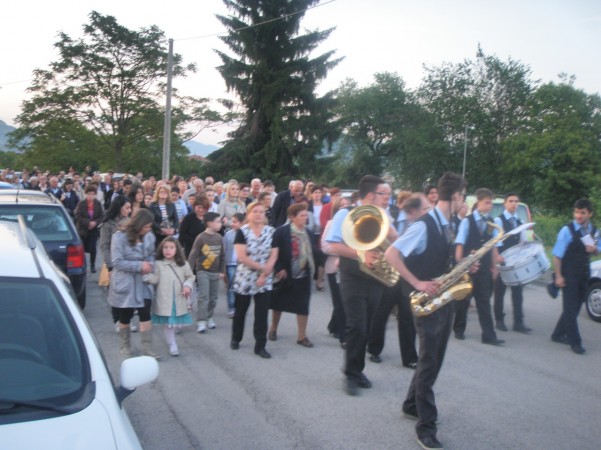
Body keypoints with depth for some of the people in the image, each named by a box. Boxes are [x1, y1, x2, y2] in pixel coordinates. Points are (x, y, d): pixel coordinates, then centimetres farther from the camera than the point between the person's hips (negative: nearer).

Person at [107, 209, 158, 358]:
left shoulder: (149, 237, -2)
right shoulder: (120, 237, -15)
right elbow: (117, 262, -19)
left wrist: (150, 264, -11)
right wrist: (139, 266, -22)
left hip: (143, 282, 3)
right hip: (125, 283, -3)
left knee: (145, 313, -3)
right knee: (125, 316, 11)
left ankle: (147, 347, 5)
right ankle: (124, 345, 32)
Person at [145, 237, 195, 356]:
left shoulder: (183, 264, 3)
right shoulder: (158, 264, -3)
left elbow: (190, 277, 10)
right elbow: (155, 279, -9)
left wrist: (187, 285, -7)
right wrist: (146, 275, -26)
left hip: (179, 300, 2)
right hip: (164, 300, -2)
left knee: (179, 323, 8)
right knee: (167, 323, 4)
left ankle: (170, 336, 39)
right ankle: (172, 345, 19)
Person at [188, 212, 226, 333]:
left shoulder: (219, 238, 3)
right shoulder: (201, 238, -13)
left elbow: (222, 256, 12)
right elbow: (193, 255, -12)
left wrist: (222, 271, 12)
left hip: (215, 272, 5)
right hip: (202, 271, -5)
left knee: (213, 297, 10)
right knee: (203, 297, -10)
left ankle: (209, 318, 25)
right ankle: (201, 322, -8)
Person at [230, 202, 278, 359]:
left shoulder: (271, 231, 2)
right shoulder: (242, 232, -8)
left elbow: (273, 256, -2)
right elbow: (241, 257, -16)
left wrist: (265, 274, -13)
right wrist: (262, 267, -16)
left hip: (265, 280, 2)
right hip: (244, 279, -2)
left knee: (262, 313, 2)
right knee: (240, 311, 14)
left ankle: (260, 346, 10)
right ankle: (235, 339, 35)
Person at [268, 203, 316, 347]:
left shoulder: (307, 232, 3)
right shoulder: (281, 231, -13)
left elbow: (311, 251, 6)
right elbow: (275, 252, -13)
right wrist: (278, 269, -17)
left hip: (303, 275, 3)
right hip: (285, 274, -3)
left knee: (303, 306, 4)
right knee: (279, 303, 14)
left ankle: (302, 336, 15)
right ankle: (273, 329, 35)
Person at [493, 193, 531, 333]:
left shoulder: (520, 222, 15)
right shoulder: (498, 220, -5)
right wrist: (497, 255, -31)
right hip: (502, 260, -5)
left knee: (518, 292, 3)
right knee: (500, 291, 5)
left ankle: (518, 322, 6)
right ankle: (499, 320, 15)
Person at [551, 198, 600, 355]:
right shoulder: (567, 231, -12)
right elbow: (557, 255, -12)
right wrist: (558, 276, -16)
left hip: (584, 274, 6)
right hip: (569, 275, -6)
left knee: (575, 307, 12)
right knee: (570, 308, -5)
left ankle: (558, 334, 26)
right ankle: (575, 342, 1)